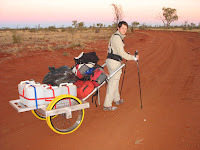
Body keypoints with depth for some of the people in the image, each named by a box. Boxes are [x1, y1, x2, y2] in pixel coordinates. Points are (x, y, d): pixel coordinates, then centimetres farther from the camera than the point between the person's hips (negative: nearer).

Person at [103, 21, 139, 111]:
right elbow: (122, 53, -21)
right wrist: (134, 58, -12)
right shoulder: (117, 37, -17)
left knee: (115, 81, 21)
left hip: (110, 60, 11)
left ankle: (117, 100, 38)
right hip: (115, 62, -11)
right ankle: (107, 105, 1)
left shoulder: (115, 36, 15)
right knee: (113, 83, -5)